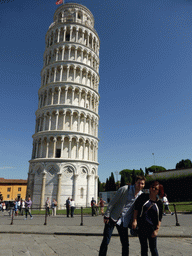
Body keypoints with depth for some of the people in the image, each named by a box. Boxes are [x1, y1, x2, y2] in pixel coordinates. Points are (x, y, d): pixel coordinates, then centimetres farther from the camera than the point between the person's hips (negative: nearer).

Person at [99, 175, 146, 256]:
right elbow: (113, 202, -11)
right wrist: (106, 215, -12)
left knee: (125, 244, 9)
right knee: (105, 241, -1)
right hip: (113, 218, -4)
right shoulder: (125, 189, -15)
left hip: (124, 222, 4)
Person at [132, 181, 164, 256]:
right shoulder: (143, 197, -2)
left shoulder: (159, 203, 2)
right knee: (144, 247, 10)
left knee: (153, 248, 8)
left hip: (152, 228, 1)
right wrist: (134, 220, -8)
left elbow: (159, 219, 4)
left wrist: (156, 230, -2)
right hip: (141, 227, 0)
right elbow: (136, 208, -1)